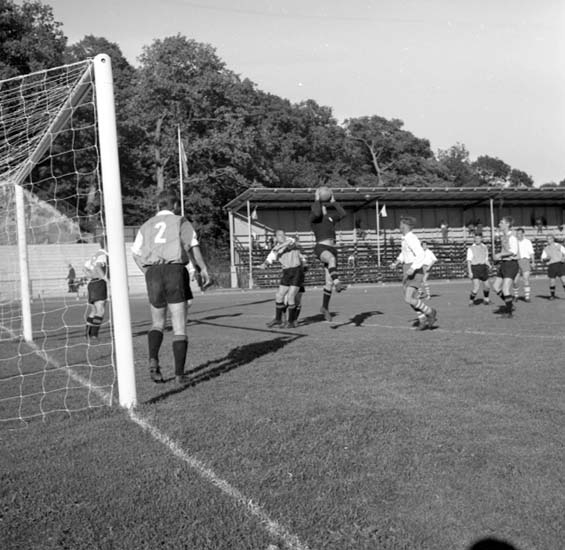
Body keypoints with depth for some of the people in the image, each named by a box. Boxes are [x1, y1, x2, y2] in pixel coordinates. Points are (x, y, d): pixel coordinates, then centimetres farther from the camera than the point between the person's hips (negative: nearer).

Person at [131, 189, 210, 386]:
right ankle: (180, 374, -3)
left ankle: (153, 360, -5)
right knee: (179, 328, 0)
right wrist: (203, 269, -7)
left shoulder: (146, 226, 20)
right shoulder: (180, 222, 10)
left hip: (153, 272, 3)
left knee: (157, 323, 19)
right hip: (175, 269, -3)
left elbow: (136, 254, 9)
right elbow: (193, 247, -6)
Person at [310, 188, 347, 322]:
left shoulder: (330, 218, 24)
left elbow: (343, 214, 14)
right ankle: (337, 283, -62)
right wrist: (317, 199, -2)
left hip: (332, 249, 6)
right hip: (321, 247, -6)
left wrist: (333, 202, 18)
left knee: (329, 282, 5)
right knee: (332, 259, -41)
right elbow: (316, 213, -16)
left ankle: (325, 307, 17)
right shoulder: (314, 218, 7)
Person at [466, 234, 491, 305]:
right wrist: (470, 272, -17)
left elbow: (486, 259, 18)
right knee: (476, 287, -18)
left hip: (483, 268, 5)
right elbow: (469, 261, -8)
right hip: (474, 269, -5)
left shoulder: (485, 247, 12)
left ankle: (486, 299, 40)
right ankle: (471, 301, 4)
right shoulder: (471, 249, -4)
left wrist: (489, 265, -3)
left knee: (487, 286, 12)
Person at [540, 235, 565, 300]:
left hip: (560, 264, -2)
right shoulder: (546, 249, 14)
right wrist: (546, 259, -11)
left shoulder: (558, 246, 9)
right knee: (552, 281, 2)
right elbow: (542, 259, 11)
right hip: (551, 265, 2)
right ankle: (552, 295, 18)